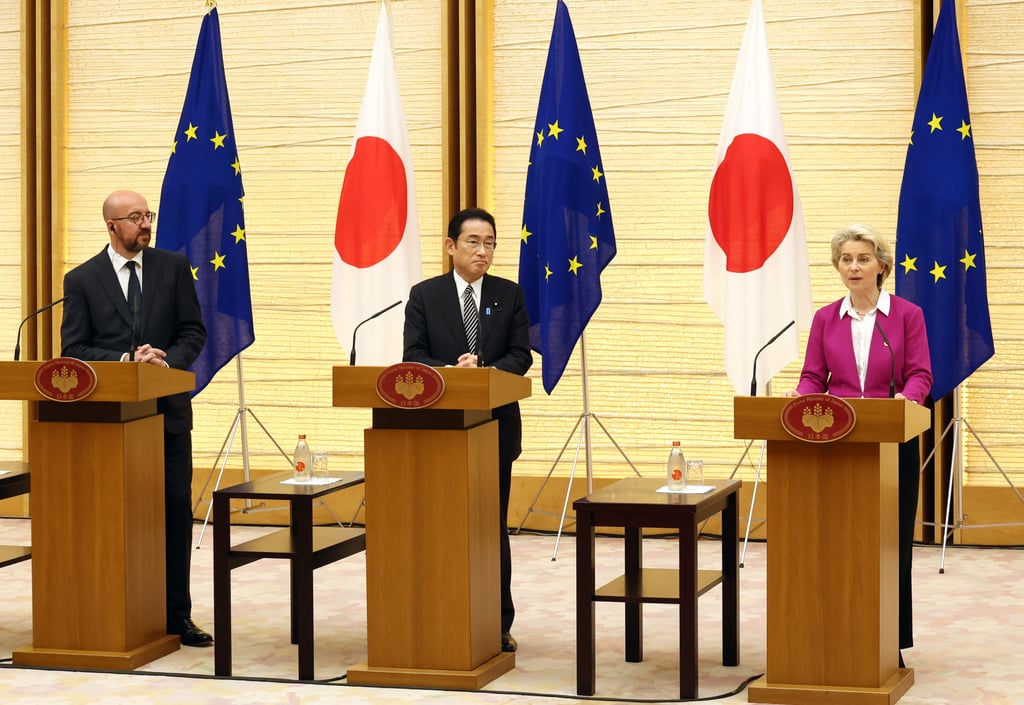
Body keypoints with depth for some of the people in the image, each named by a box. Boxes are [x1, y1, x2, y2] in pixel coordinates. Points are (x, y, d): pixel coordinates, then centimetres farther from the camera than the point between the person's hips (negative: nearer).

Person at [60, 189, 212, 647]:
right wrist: (125, 361, -16)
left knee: (176, 509, 2)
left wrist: (167, 360, -14)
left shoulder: (174, 267, 6)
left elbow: (194, 332, 4)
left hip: (168, 409, 2)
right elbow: (73, 350, -3)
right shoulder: (82, 279, 1)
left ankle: (176, 615, 9)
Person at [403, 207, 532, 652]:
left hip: (495, 423, 1)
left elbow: (521, 355, 0)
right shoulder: (424, 295, 3)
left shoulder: (510, 295, 5)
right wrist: (451, 371, -22)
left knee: (494, 524, 4)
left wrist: (487, 372, -20)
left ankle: (499, 624, 9)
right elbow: (414, 357, -4)